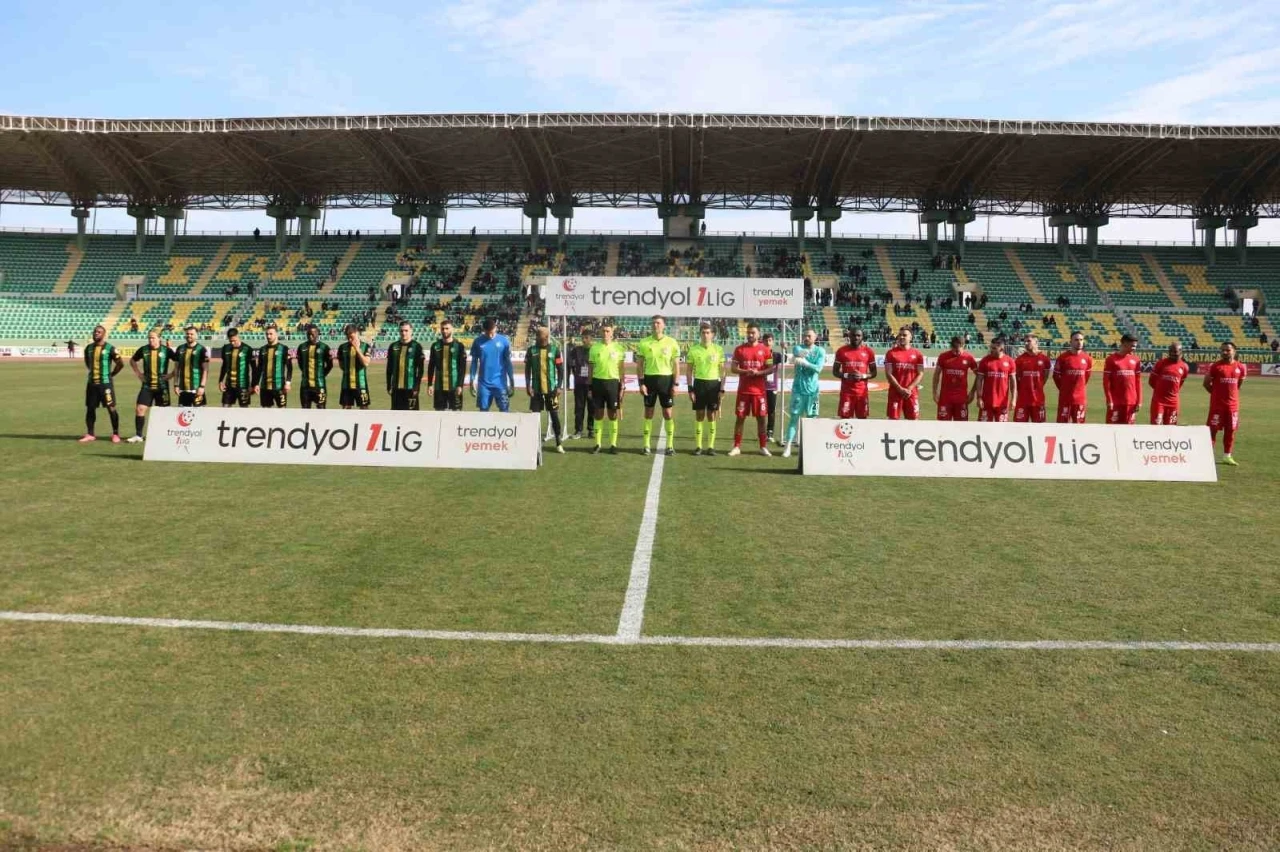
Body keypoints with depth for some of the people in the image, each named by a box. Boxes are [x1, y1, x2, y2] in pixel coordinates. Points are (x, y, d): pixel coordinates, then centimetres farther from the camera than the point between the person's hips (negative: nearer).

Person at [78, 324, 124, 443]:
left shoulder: (110, 348, -7)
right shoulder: (89, 348, 9)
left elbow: (121, 363, -4)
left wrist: (111, 374, -1)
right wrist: (93, 371, 15)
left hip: (105, 383, -5)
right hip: (92, 383, 5)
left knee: (111, 408, -4)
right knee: (90, 408, 7)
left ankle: (115, 434, 4)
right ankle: (90, 434, 14)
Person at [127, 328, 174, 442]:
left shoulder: (166, 350, -6)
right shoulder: (143, 350, 2)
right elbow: (132, 361, 19)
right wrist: (138, 373, 8)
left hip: (162, 386, -2)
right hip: (147, 386, 2)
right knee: (140, 409, -5)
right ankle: (138, 435, 2)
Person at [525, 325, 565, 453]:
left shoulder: (554, 350, -1)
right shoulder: (531, 350, 2)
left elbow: (560, 369, 2)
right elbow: (527, 369, 5)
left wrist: (559, 386, -5)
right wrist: (528, 386, -3)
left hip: (551, 389, -1)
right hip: (536, 389, 1)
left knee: (554, 415, 4)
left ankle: (559, 443, 14)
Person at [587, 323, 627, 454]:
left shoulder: (618, 347, 1)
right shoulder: (594, 347, 3)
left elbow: (621, 368, 5)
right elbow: (591, 368, 8)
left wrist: (622, 385, -1)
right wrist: (589, 386, 4)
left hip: (613, 381, -1)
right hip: (598, 381, 1)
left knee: (613, 414, 3)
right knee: (598, 413, 5)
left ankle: (613, 444, 10)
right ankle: (598, 444, 11)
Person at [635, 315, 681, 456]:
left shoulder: (672, 343, 0)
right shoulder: (644, 343, 2)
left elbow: (676, 365, 3)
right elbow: (639, 365, 4)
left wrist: (675, 384, -4)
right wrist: (641, 383, -4)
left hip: (666, 379, -1)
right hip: (649, 379, 1)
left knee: (667, 413, 2)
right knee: (648, 412, 5)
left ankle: (670, 445, 9)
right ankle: (646, 445, 11)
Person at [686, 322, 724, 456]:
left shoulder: (718, 349, 2)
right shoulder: (693, 349, 1)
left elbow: (722, 370, 5)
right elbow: (690, 370, 4)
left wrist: (722, 389, -2)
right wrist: (690, 389, -2)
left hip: (714, 384, 0)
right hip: (699, 383, 0)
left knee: (712, 416, 4)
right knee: (699, 416, 3)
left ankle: (711, 446, 10)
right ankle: (698, 446, 9)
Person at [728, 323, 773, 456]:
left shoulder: (765, 350, 3)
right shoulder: (740, 349, 4)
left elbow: (771, 369, 1)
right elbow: (734, 368, 1)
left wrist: (758, 373, -16)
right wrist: (746, 371, -16)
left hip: (759, 390, 0)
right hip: (743, 390, 0)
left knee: (761, 417, 3)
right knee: (740, 417, 2)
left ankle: (763, 447, 12)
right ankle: (737, 447, 8)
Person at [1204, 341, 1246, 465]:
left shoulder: (1240, 367, 4)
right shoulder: (1215, 366, -8)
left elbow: (1238, 384, 18)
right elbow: (1206, 383, -2)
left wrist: (1231, 394, 14)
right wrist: (1217, 393, 3)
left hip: (1233, 404, 4)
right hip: (1217, 403, -4)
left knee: (1230, 430, 8)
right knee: (1213, 428, -2)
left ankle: (1227, 456, 17)